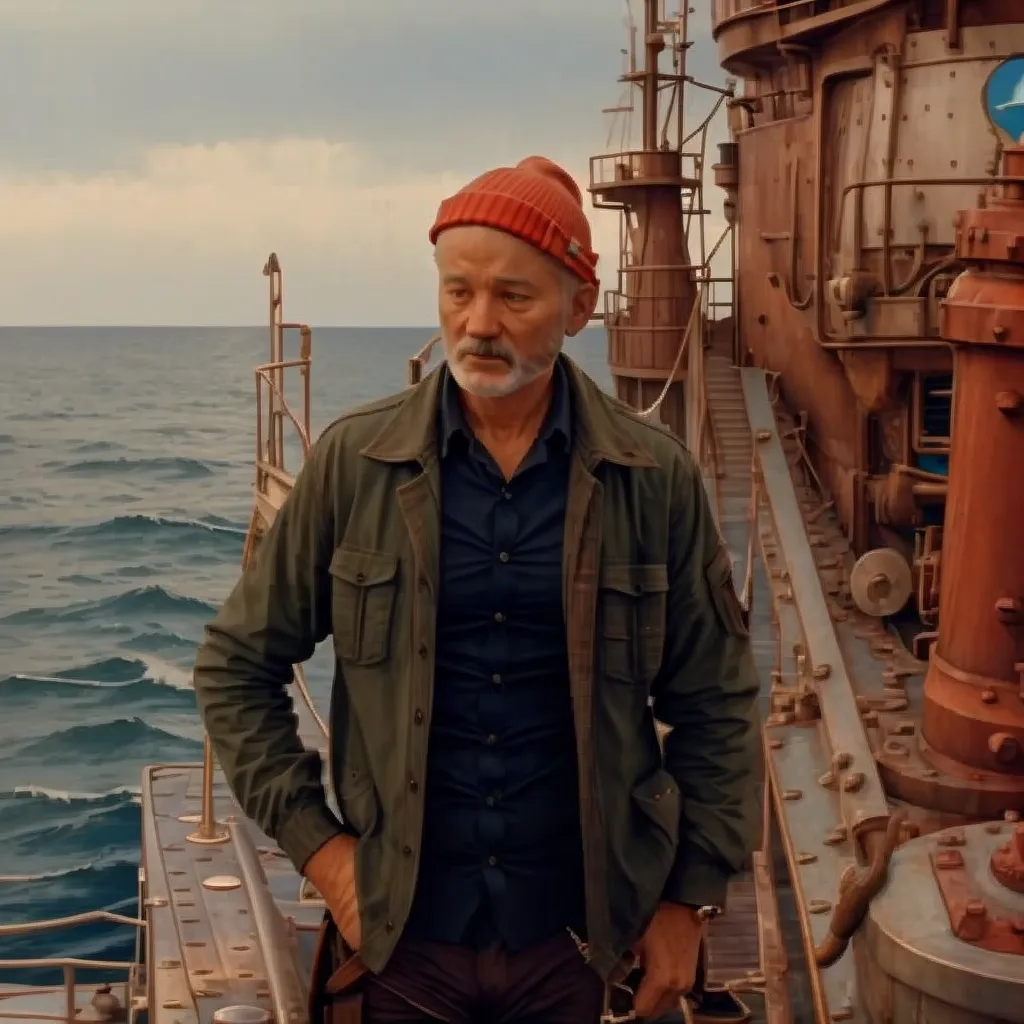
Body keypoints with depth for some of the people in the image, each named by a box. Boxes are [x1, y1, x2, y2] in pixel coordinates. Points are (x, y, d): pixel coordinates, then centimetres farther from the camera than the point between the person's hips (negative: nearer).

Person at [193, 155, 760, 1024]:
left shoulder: (654, 479, -5)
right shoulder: (354, 464, -6)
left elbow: (712, 703, 3)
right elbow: (238, 667, 2)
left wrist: (690, 899, 2)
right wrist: (314, 841, -4)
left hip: (580, 934, 1)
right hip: (402, 934, 0)